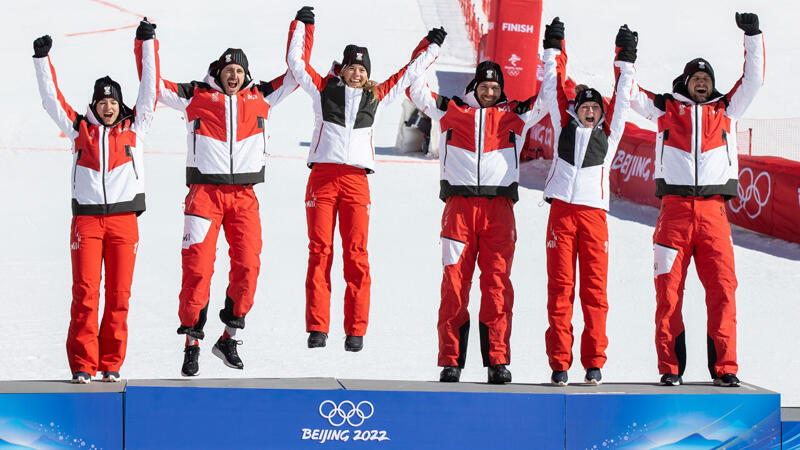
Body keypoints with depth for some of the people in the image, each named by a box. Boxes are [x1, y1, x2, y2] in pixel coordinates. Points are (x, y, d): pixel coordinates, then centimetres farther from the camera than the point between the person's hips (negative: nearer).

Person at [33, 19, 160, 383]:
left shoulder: (134, 127, 11)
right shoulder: (79, 128, 11)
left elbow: (149, 88, 8)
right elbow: (51, 98, 12)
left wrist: (146, 43, 6)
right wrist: (42, 59, 6)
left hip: (123, 219, 1)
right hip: (86, 219, 0)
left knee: (119, 295, -1)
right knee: (85, 292, -7)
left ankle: (111, 363, 6)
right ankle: (82, 364, -4)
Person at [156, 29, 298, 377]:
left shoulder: (260, 97, 13)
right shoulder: (196, 96, 6)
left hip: (244, 195, 3)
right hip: (205, 191, -2)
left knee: (247, 266, -5)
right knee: (198, 266, -8)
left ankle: (229, 338, 10)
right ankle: (192, 343, 0)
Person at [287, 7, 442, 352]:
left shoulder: (377, 97, 17)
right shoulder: (323, 89, 13)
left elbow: (408, 74, 28)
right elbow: (297, 61, 14)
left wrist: (431, 45, 32)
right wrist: (303, 25, 12)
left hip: (356, 180, 1)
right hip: (322, 177, -1)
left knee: (356, 254, -4)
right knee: (320, 251, -5)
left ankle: (356, 330, -3)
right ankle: (317, 327, -4)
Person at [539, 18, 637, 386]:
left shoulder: (609, 132, 19)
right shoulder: (564, 126, 19)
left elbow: (621, 99, 17)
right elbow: (553, 90, 20)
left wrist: (625, 60, 13)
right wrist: (553, 50, 19)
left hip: (594, 213, 0)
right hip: (561, 210, 0)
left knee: (595, 288, -3)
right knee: (560, 287, -4)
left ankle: (594, 362, -1)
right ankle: (559, 362, -5)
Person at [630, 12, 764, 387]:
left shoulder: (726, 110, 20)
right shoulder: (666, 108, 16)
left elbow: (753, 79, 17)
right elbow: (629, 92, 14)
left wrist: (752, 36, 8)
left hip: (713, 208, 1)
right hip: (675, 207, -1)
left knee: (723, 287, -7)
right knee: (669, 288, -5)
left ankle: (724, 367, -7)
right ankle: (670, 367, -1)